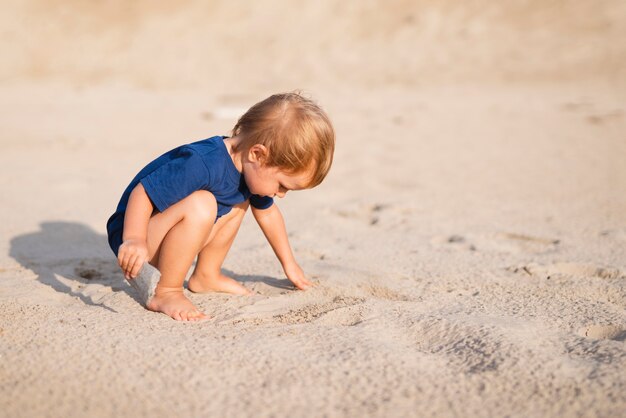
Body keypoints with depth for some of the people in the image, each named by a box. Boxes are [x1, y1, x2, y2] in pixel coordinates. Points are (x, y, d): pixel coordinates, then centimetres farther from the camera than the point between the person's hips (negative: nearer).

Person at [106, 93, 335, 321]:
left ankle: (207, 276, 13)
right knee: (200, 205, -34)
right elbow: (142, 193, -31)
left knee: (240, 201, 9)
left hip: (165, 230, 9)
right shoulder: (203, 164, -33)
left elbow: (267, 212, 15)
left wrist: (289, 264, 23)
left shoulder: (249, 165, -3)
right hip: (133, 229, -9)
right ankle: (166, 293, -21)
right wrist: (134, 240, -44)